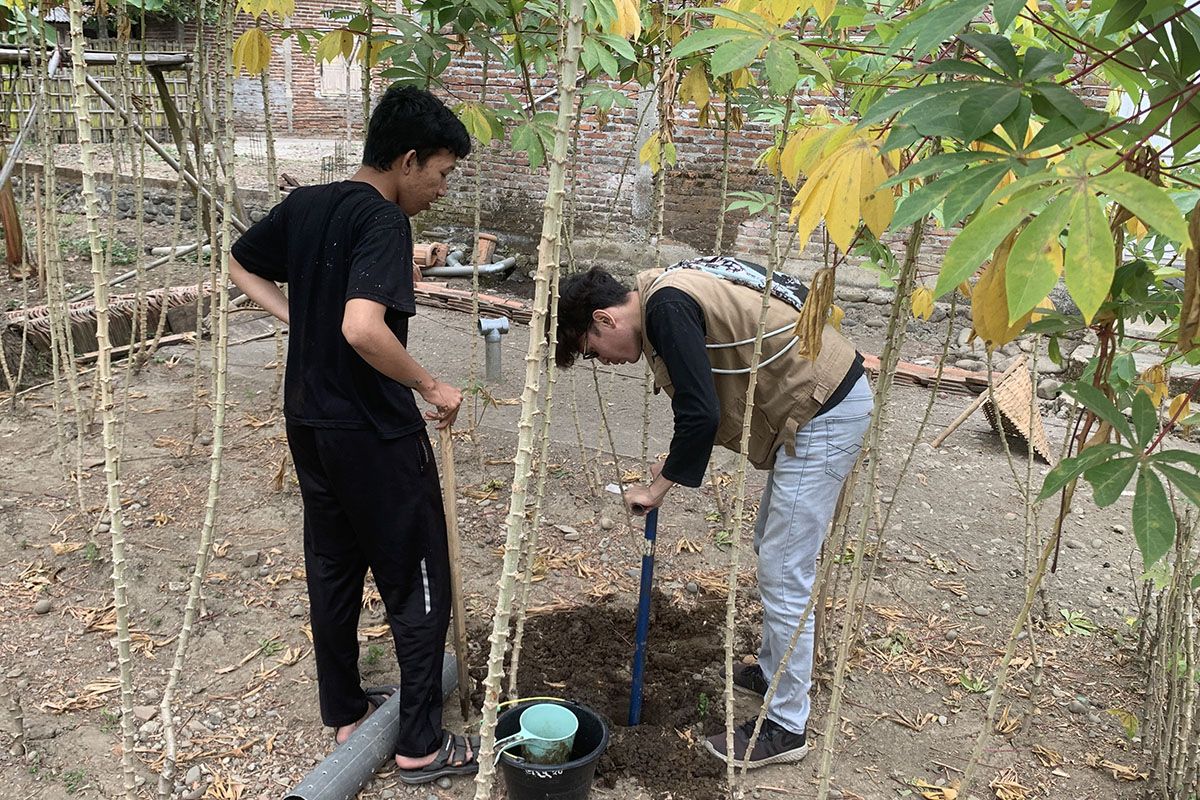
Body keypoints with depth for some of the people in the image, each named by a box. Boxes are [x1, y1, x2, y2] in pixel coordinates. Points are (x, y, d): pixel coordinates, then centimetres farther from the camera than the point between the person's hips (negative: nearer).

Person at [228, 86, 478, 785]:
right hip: (376, 434, -8)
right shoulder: (384, 221, -19)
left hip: (310, 422, 9)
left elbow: (241, 266, 20)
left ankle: (344, 713, 33)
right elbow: (363, 329, -33)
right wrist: (432, 387, -19)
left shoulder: (305, 204, 6)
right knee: (419, 583, 4)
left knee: (332, 568, 18)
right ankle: (422, 745, 15)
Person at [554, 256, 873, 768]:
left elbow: (700, 416, -24)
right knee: (771, 548, 21)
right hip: (822, 398, 11)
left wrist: (659, 487, -12)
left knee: (783, 573, -3)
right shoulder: (668, 292, 12)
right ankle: (773, 669, 38)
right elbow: (709, 400, 19)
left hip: (824, 412, -11)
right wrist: (675, 462, 12)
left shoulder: (666, 308, -19)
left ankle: (786, 727, 10)